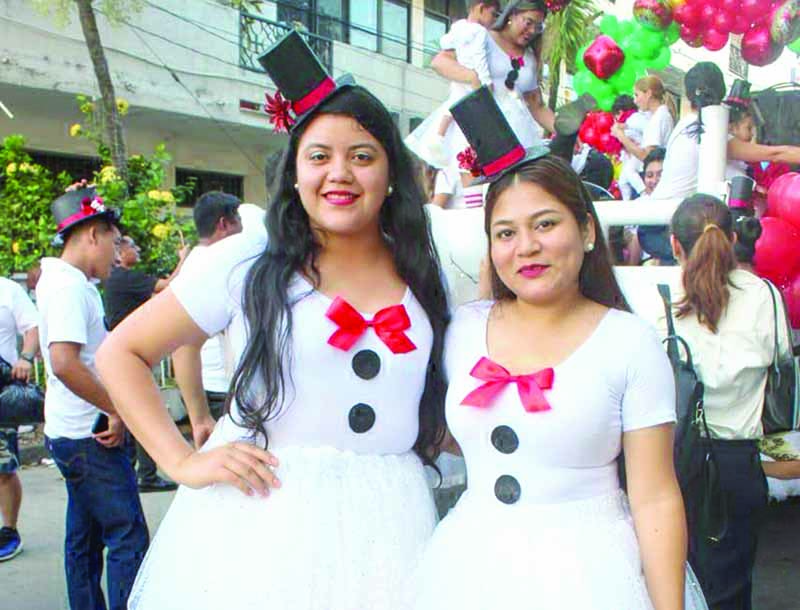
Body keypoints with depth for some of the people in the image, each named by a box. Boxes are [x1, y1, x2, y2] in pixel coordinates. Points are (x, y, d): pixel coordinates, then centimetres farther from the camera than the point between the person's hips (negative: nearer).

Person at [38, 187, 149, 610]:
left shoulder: (57, 278, 13)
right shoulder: (70, 286, -17)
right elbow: (65, 364, -29)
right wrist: (119, 410, -21)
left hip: (72, 433, 10)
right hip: (88, 435, -10)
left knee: (85, 537, 15)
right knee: (128, 537, -7)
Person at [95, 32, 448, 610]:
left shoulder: (426, 279, 7)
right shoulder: (247, 261, -2)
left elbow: (453, 418, 16)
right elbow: (120, 354, 2)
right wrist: (182, 462, -6)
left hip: (387, 520, 3)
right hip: (260, 514, -2)